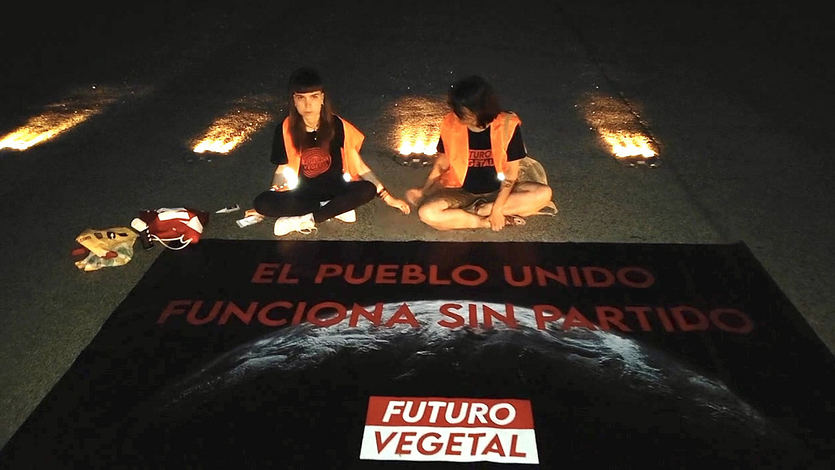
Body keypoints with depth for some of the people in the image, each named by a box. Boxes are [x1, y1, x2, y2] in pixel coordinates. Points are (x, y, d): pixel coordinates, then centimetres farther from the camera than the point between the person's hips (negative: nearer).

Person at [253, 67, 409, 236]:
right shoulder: (285, 130, -10)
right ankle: (337, 209, -22)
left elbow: (359, 166, -5)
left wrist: (388, 197, -8)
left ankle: (306, 220, -26)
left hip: (335, 190, 0)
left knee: (368, 189, -32)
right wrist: (267, 204, -13)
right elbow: (282, 169, 2)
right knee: (262, 202, -29)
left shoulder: (336, 125, -10)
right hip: (302, 194, 1)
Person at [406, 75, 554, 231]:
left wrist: (497, 208, -19)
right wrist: (423, 193, -9)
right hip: (461, 193, 0)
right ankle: (486, 222, -18)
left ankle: (480, 210, -20)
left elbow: (511, 172, -11)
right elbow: (441, 163, 2)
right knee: (427, 213, -31)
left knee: (543, 193, -26)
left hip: (497, 192, 0)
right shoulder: (451, 124, -10)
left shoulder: (508, 125, -14)